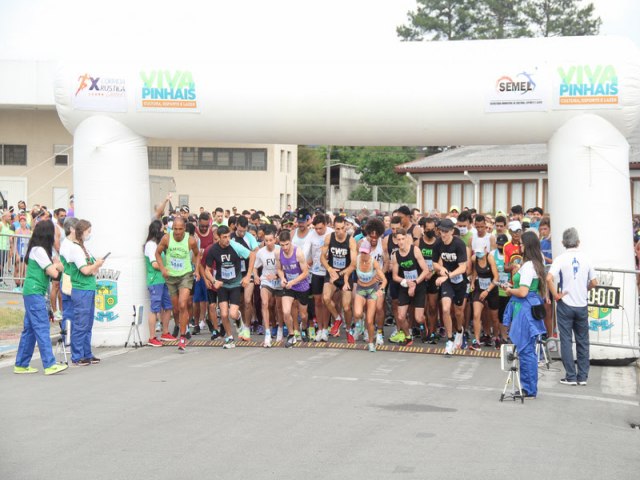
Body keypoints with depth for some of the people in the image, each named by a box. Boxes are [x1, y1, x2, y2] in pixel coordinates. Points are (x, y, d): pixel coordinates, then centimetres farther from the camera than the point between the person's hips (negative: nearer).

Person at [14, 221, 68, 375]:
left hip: (32, 294, 10)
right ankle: (49, 365, -15)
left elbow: (53, 269, 20)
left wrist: (54, 265, 0)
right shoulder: (39, 250, -12)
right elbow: (53, 273, -15)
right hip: (35, 293, -10)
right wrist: (56, 266, 5)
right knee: (42, 328, -12)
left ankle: (21, 364, 14)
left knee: (29, 329, 11)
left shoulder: (36, 249, 17)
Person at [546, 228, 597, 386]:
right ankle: (583, 376, 13)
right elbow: (594, 282, 4)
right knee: (583, 341, 11)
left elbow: (549, 278, -23)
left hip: (565, 304, -3)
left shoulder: (561, 258, -9)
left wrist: (556, 295, -11)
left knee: (566, 341, 4)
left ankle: (571, 377, 3)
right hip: (582, 305, 3)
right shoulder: (585, 258, 0)